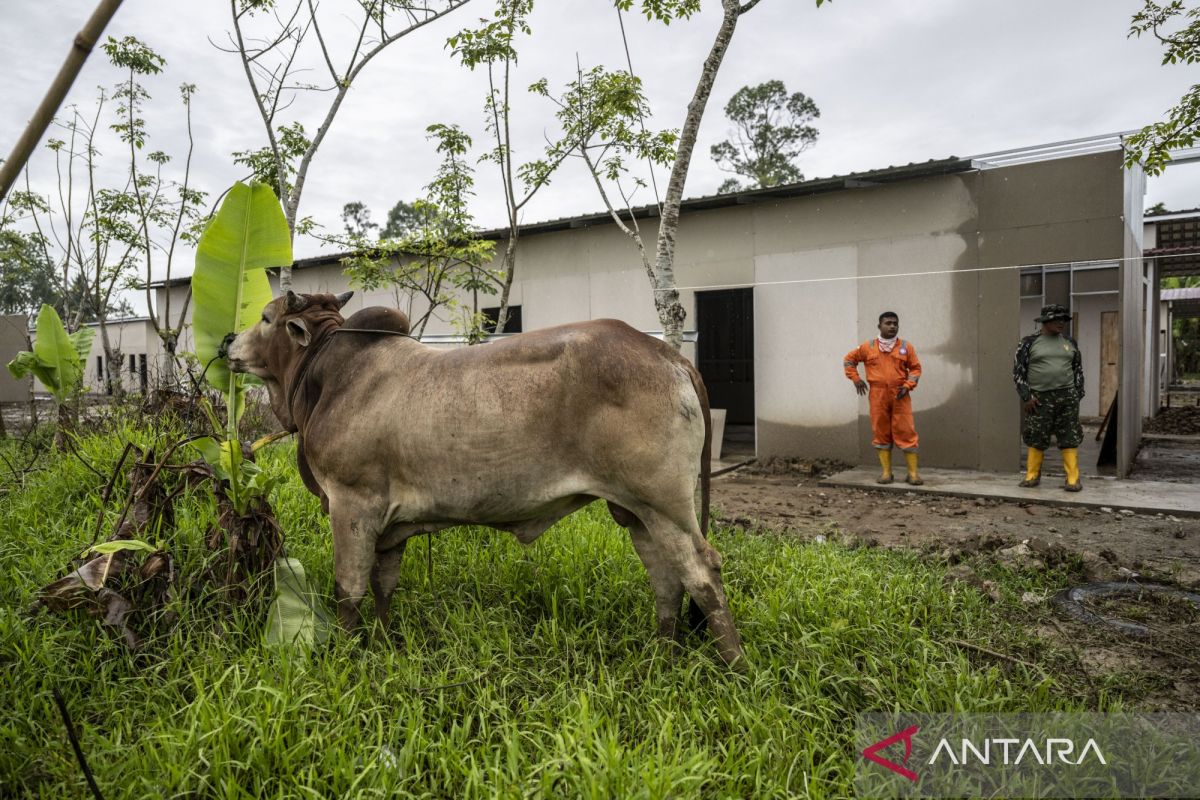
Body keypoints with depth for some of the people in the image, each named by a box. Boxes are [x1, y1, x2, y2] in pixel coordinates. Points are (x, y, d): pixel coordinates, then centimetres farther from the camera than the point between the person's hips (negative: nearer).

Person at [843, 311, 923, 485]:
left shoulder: (906, 347, 5)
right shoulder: (868, 347, 5)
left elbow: (915, 368, 9)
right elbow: (849, 359, 15)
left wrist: (908, 385, -5)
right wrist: (855, 379, 6)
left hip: (900, 396, -1)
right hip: (878, 396, 1)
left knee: (906, 432, -2)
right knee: (881, 433, 4)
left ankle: (913, 472, 4)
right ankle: (886, 472, 12)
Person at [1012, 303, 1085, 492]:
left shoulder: (1070, 343, 9)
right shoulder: (1029, 343, -2)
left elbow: (1078, 369, 16)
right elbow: (1018, 370, -3)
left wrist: (1077, 394, 7)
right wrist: (1026, 396, -8)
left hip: (1066, 397, 3)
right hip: (1039, 398, -2)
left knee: (1070, 438, 1)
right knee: (1036, 439, 3)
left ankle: (1073, 479, 6)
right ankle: (1032, 475, 16)